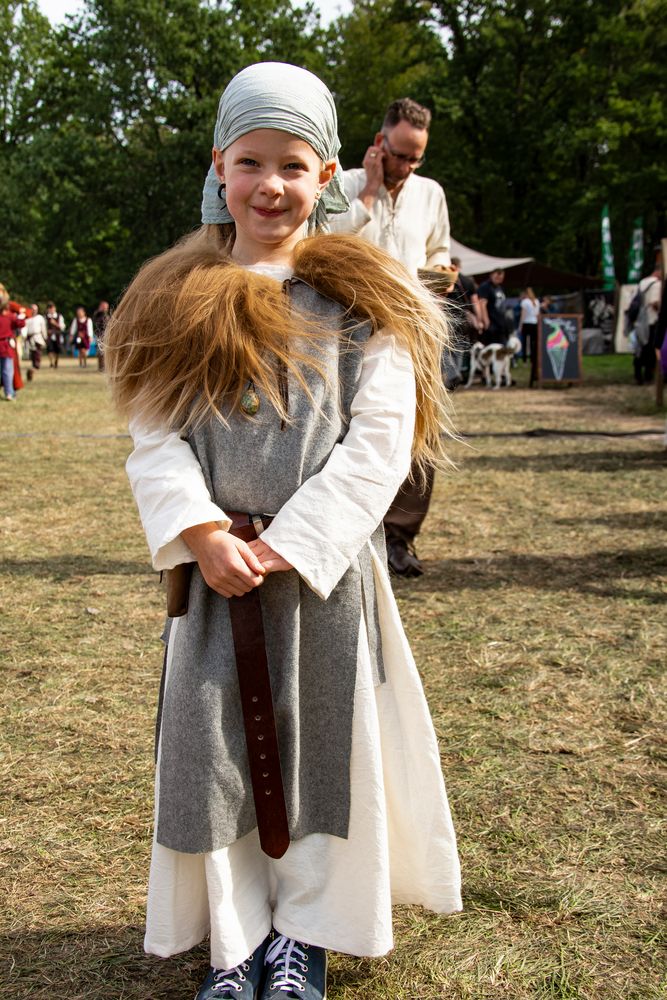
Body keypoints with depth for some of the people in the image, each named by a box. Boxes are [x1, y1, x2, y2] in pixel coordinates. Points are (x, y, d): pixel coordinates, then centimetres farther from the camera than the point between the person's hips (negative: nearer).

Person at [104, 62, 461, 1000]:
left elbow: (379, 442, -7)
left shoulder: (364, 302, 1)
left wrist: (287, 544, -14)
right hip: (215, 567, 2)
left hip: (326, 567, -1)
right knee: (215, 748, 7)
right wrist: (205, 537, -14)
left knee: (326, 741, 7)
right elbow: (155, 440, 2)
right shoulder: (177, 300, 6)